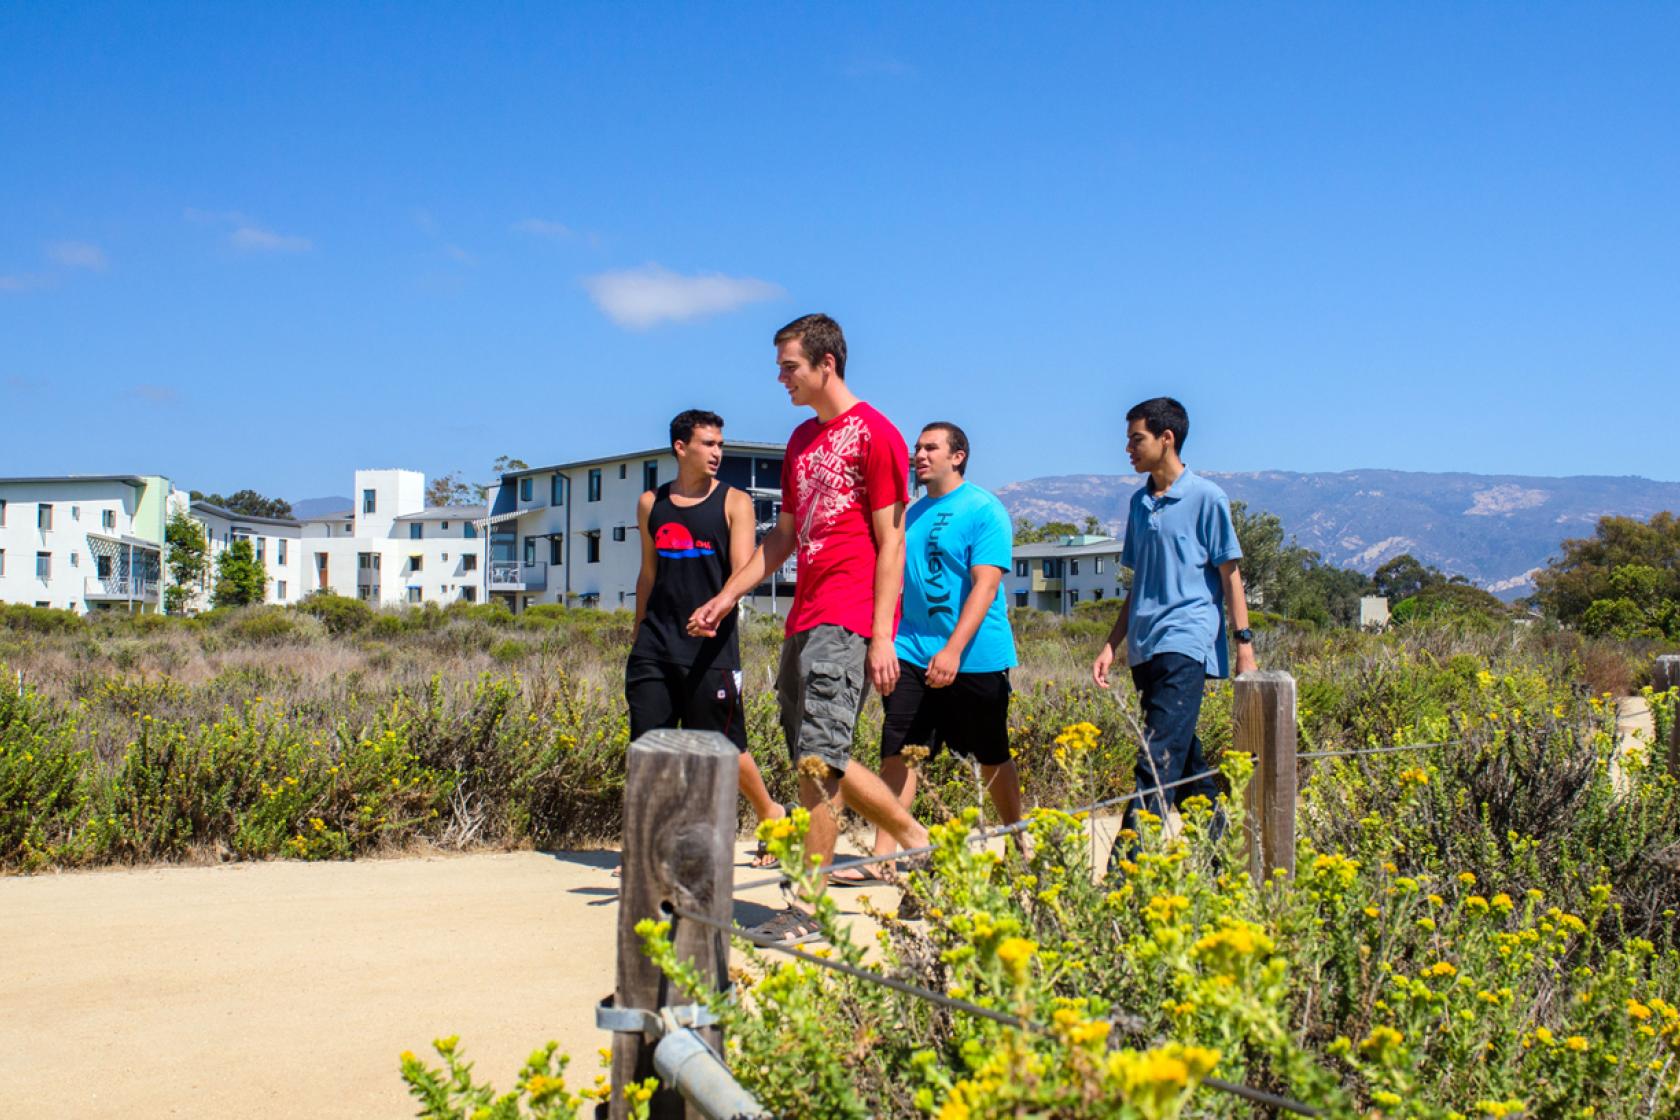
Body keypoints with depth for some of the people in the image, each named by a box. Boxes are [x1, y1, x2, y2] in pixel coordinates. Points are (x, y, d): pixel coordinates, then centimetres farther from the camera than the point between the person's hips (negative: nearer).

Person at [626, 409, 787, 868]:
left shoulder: (733, 502, 1)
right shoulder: (651, 503, 12)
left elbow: (743, 572, -7)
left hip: (710, 645, -4)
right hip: (657, 641, 4)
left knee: (724, 746, 2)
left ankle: (769, 812, 26)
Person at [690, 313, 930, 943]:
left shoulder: (874, 434, -6)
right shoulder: (802, 441, 20)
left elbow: (891, 541, -10)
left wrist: (882, 636, -15)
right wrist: (726, 598, 18)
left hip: (848, 620, -9)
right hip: (804, 618, 9)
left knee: (818, 756, -12)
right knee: (816, 755, 9)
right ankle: (912, 835, 24)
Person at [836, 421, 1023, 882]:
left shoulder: (984, 510, -9)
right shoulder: (913, 514, 12)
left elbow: (985, 585, -18)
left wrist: (954, 650, -27)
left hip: (976, 657, -5)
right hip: (915, 653, 5)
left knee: (992, 757, 10)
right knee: (897, 750, -5)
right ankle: (880, 858, -5)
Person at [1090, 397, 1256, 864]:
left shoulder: (1206, 498, -3)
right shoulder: (1139, 502, 16)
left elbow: (1229, 575, -2)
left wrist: (1244, 643, -7)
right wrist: (1111, 646, 17)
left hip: (1186, 645, -7)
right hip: (1145, 647, 7)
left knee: (1159, 761, -15)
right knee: (1186, 761, 13)